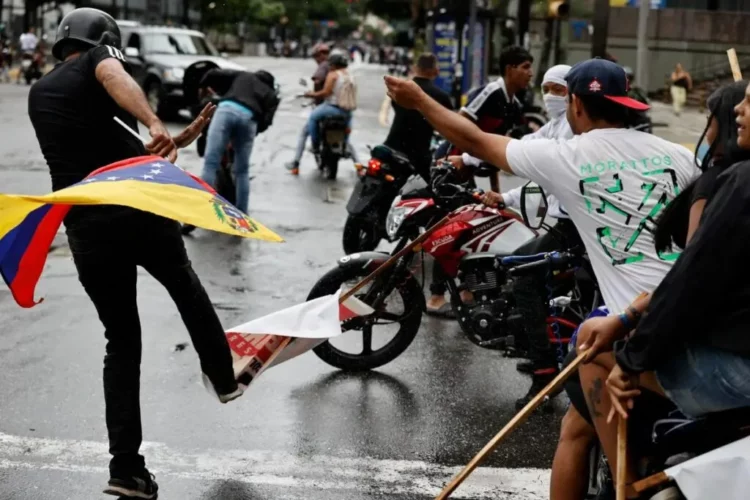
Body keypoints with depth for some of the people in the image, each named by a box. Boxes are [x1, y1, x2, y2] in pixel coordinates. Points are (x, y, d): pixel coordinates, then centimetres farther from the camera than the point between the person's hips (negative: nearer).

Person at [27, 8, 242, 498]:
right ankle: (224, 378, 37)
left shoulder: (38, 94, 22)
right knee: (186, 287, 26)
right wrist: (156, 125, -40)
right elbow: (115, 78, -24)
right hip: (139, 209, -4)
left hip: (85, 231, 4)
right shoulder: (98, 58, 3)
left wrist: (178, 140, 23)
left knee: (122, 341, 12)